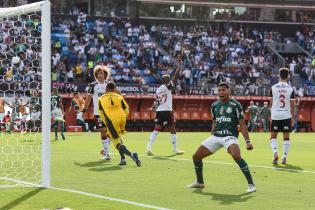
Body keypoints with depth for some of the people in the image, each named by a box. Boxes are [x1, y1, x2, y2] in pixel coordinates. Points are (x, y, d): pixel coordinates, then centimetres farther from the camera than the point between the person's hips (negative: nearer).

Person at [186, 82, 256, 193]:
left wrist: (248, 141, -13)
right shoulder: (214, 105, 11)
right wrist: (212, 138, 21)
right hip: (216, 136, 6)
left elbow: (242, 124, -5)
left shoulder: (235, 105, -5)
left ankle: (251, 184, -25)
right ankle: (199, 182, 25)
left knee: (236, 156, -34)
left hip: (230, 136, -6)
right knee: (196, 156, 3)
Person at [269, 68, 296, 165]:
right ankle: (284, 157, 5)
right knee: (286, 137, 8)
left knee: (273, 136, 9)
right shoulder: (290, 89, -3)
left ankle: (275, 152, -13)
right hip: (286, 115, 0)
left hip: (275, 115, 0)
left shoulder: (273, 88, -2)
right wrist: (292, 117, 9)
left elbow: (271, 102, 5)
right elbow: (292, 105, -1)